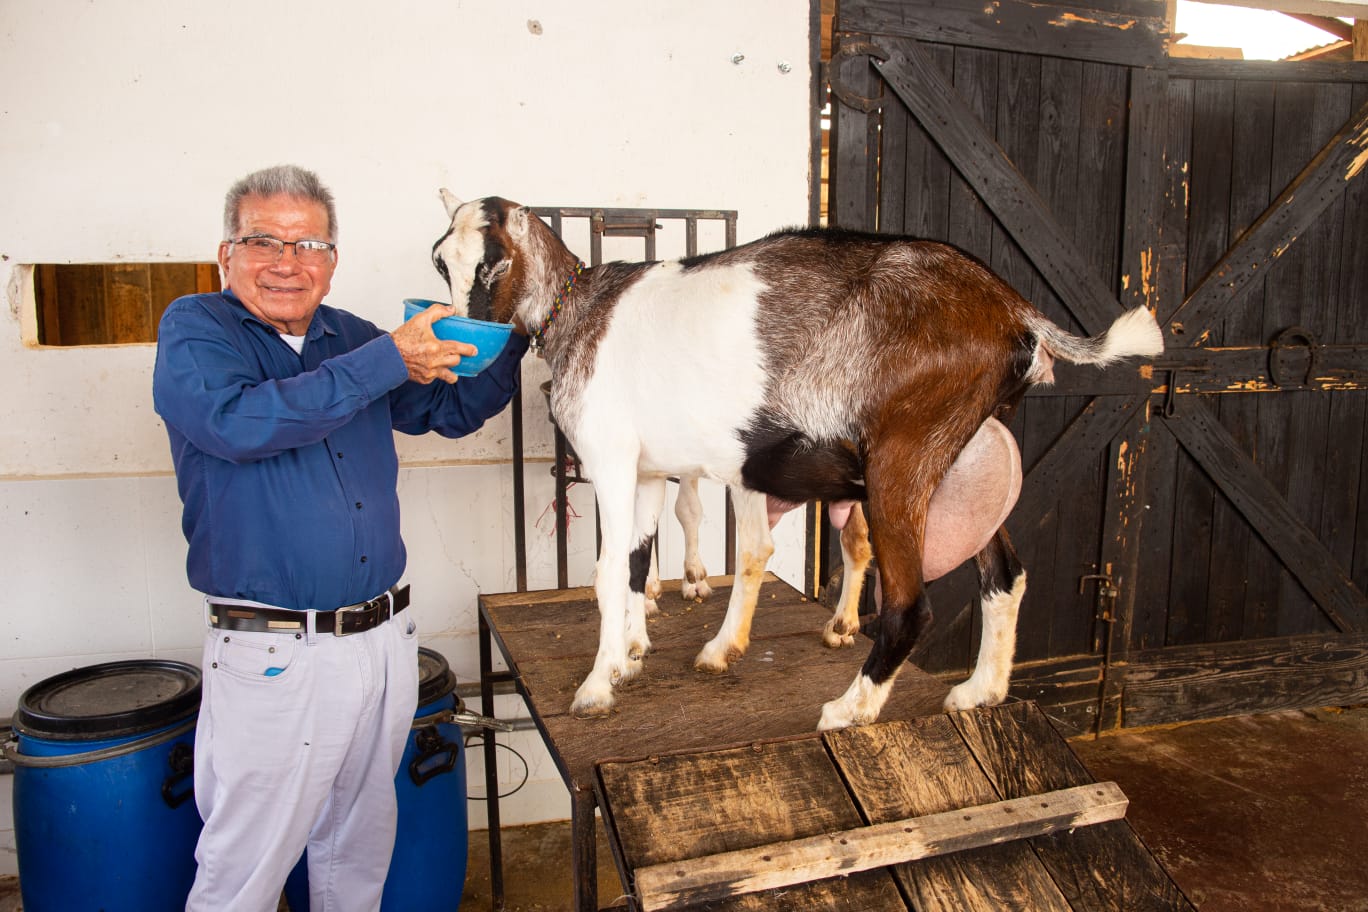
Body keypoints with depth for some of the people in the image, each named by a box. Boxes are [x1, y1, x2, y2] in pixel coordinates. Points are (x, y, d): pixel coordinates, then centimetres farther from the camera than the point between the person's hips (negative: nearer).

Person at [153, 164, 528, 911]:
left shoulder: (353, 339, 10)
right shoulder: (195, 329, -4)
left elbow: (453, 410, 19)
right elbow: (238, 422, -24)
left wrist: (519, 339, 4)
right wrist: (388, 361, -22)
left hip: (383, 638, 5)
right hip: (272, 653, -5)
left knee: (358, 848, 20)